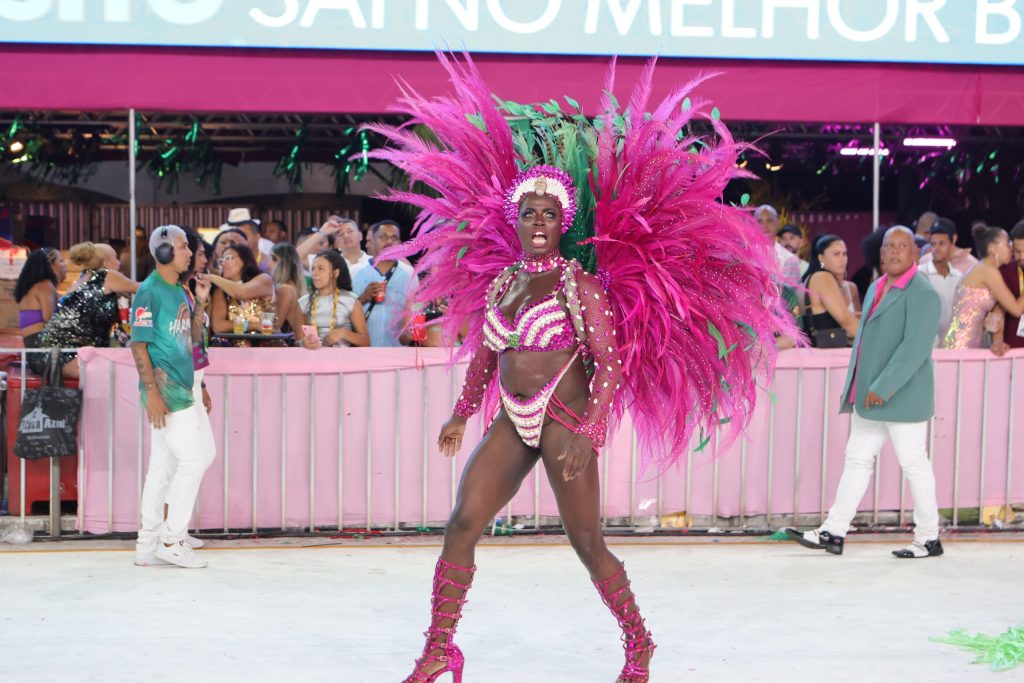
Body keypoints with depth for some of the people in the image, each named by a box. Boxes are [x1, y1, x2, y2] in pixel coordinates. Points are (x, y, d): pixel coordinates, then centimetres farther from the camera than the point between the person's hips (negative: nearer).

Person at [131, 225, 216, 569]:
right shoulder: (149, 291, -11)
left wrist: (200, 302, 7)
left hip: (182, 386, 9)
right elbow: (138, 344, -15)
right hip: (163, 387, -9)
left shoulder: (180, 290, 14)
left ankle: (148, 546, 18)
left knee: (164, 465, 11)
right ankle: (171, 540, -1)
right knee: (196, 456, -9)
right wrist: (152, 392, -20)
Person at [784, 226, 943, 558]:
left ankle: (928, 539, 12)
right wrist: (858, 388, 17)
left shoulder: (922, 294, -14)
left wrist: (882, 388, -24)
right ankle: (833, 533, 12)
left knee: (914, 463, 0)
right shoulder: (876, 288, 14)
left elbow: (915, 348, -23)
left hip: (902, 397, -9)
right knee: (857, 459, 9)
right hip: (868, 396, 9)